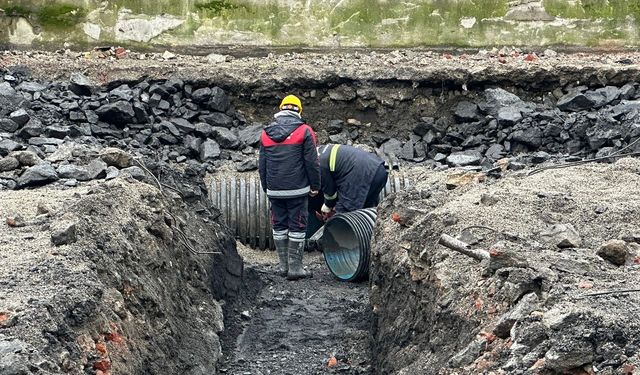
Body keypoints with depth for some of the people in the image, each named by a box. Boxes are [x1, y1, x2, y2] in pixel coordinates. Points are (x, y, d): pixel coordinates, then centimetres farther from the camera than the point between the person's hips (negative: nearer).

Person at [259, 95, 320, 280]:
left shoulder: (266, 134, 9)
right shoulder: (304, 131, -5)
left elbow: (262, 165, 14)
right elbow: (312, 162, -6)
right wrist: (315, 186, 4)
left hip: (274, 191, 4)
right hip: (297, 189, -4)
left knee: (279, 226, 12)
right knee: (297, 227, 1)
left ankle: (283, 265, 17)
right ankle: (295, 267, 1)